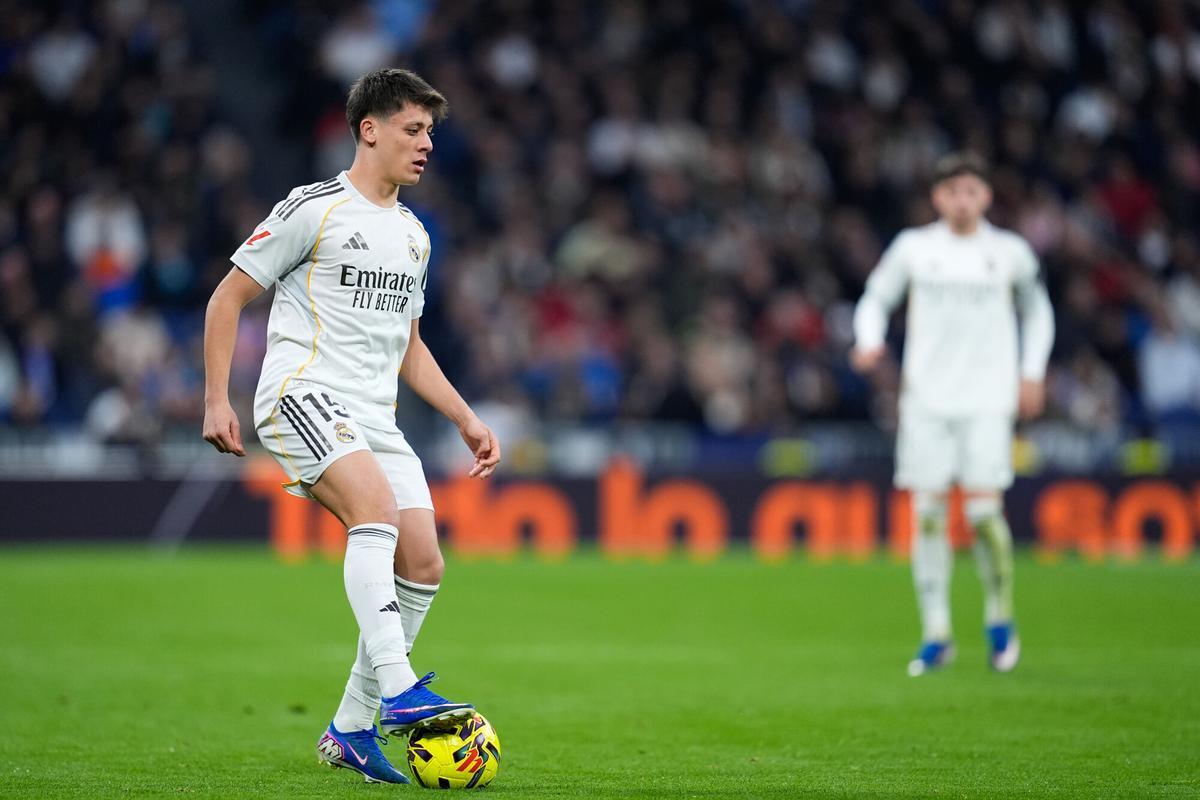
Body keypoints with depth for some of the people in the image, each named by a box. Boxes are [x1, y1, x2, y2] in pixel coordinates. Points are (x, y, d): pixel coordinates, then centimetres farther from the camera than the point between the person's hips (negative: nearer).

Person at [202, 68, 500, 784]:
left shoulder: (413, 234, 21)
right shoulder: (315, 209, -2)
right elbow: (228, 297, 1)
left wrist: (469, 421, 20)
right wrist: (217, 401, -7)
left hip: (375, 417, 8)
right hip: (302, 395, -8)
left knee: (424, 565, -6)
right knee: (378, 508, -32)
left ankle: (350, 731, 5)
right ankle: (399, 691, -41)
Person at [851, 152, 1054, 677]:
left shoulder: (1009, 252, 6)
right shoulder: (913, 248, 5)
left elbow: (1037, 309, 20)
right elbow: (876, 298, 14)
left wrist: (1032, 372, 10)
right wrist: (870, 341, -6)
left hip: (987, 399, -1)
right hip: (926, 397, 1)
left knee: (983, 509, -11)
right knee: (927, 512, -3)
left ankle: (1000, 618, 11)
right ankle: (936, 634, 6)